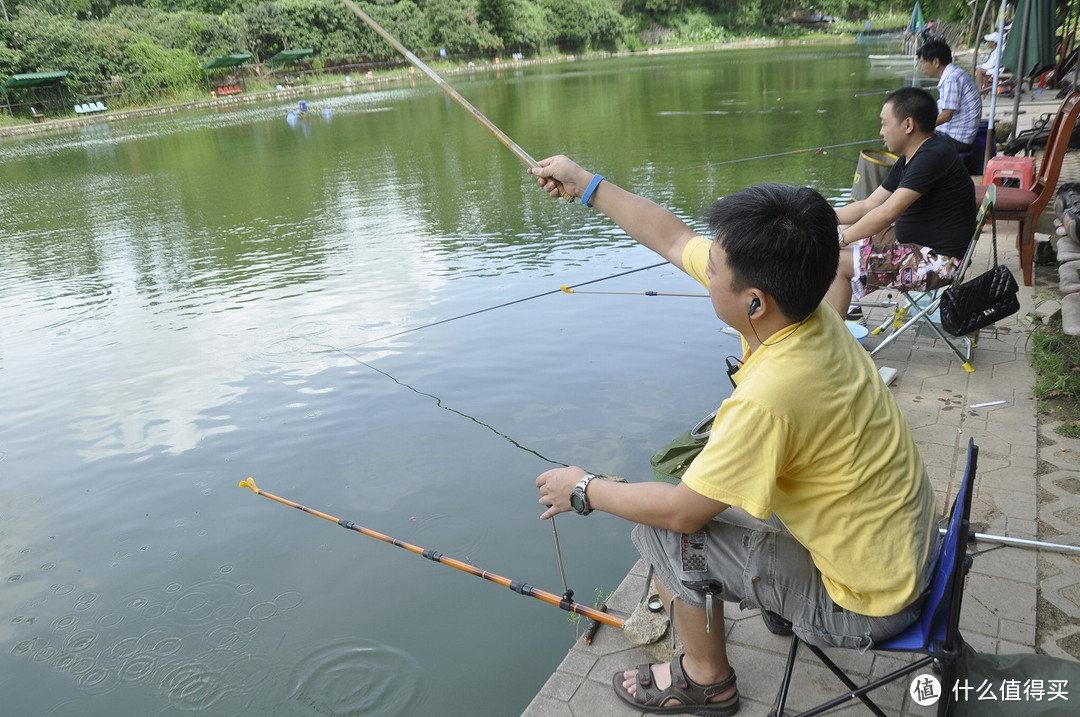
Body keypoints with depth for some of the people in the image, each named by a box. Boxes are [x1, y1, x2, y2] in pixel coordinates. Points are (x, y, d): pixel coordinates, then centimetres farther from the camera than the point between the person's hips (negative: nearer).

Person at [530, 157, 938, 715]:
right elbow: (672, 238, -1)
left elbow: (681, 510, -23)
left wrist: (584, 491, -8)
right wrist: (588, 185, 7)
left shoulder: (770, 395, -36)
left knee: (664, 529, -5)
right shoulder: (797, 300, -13)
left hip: (866, 604, -8)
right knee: (714, 472, 18)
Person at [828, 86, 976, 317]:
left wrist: (841, 239, -21)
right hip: (914, 243, 11)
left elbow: (886, 213, -27)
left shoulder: (933, 157, -22)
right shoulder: (909, 160, 10)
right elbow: (869, 205, 13)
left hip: (938, 261, -11)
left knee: (837, 262, -16)